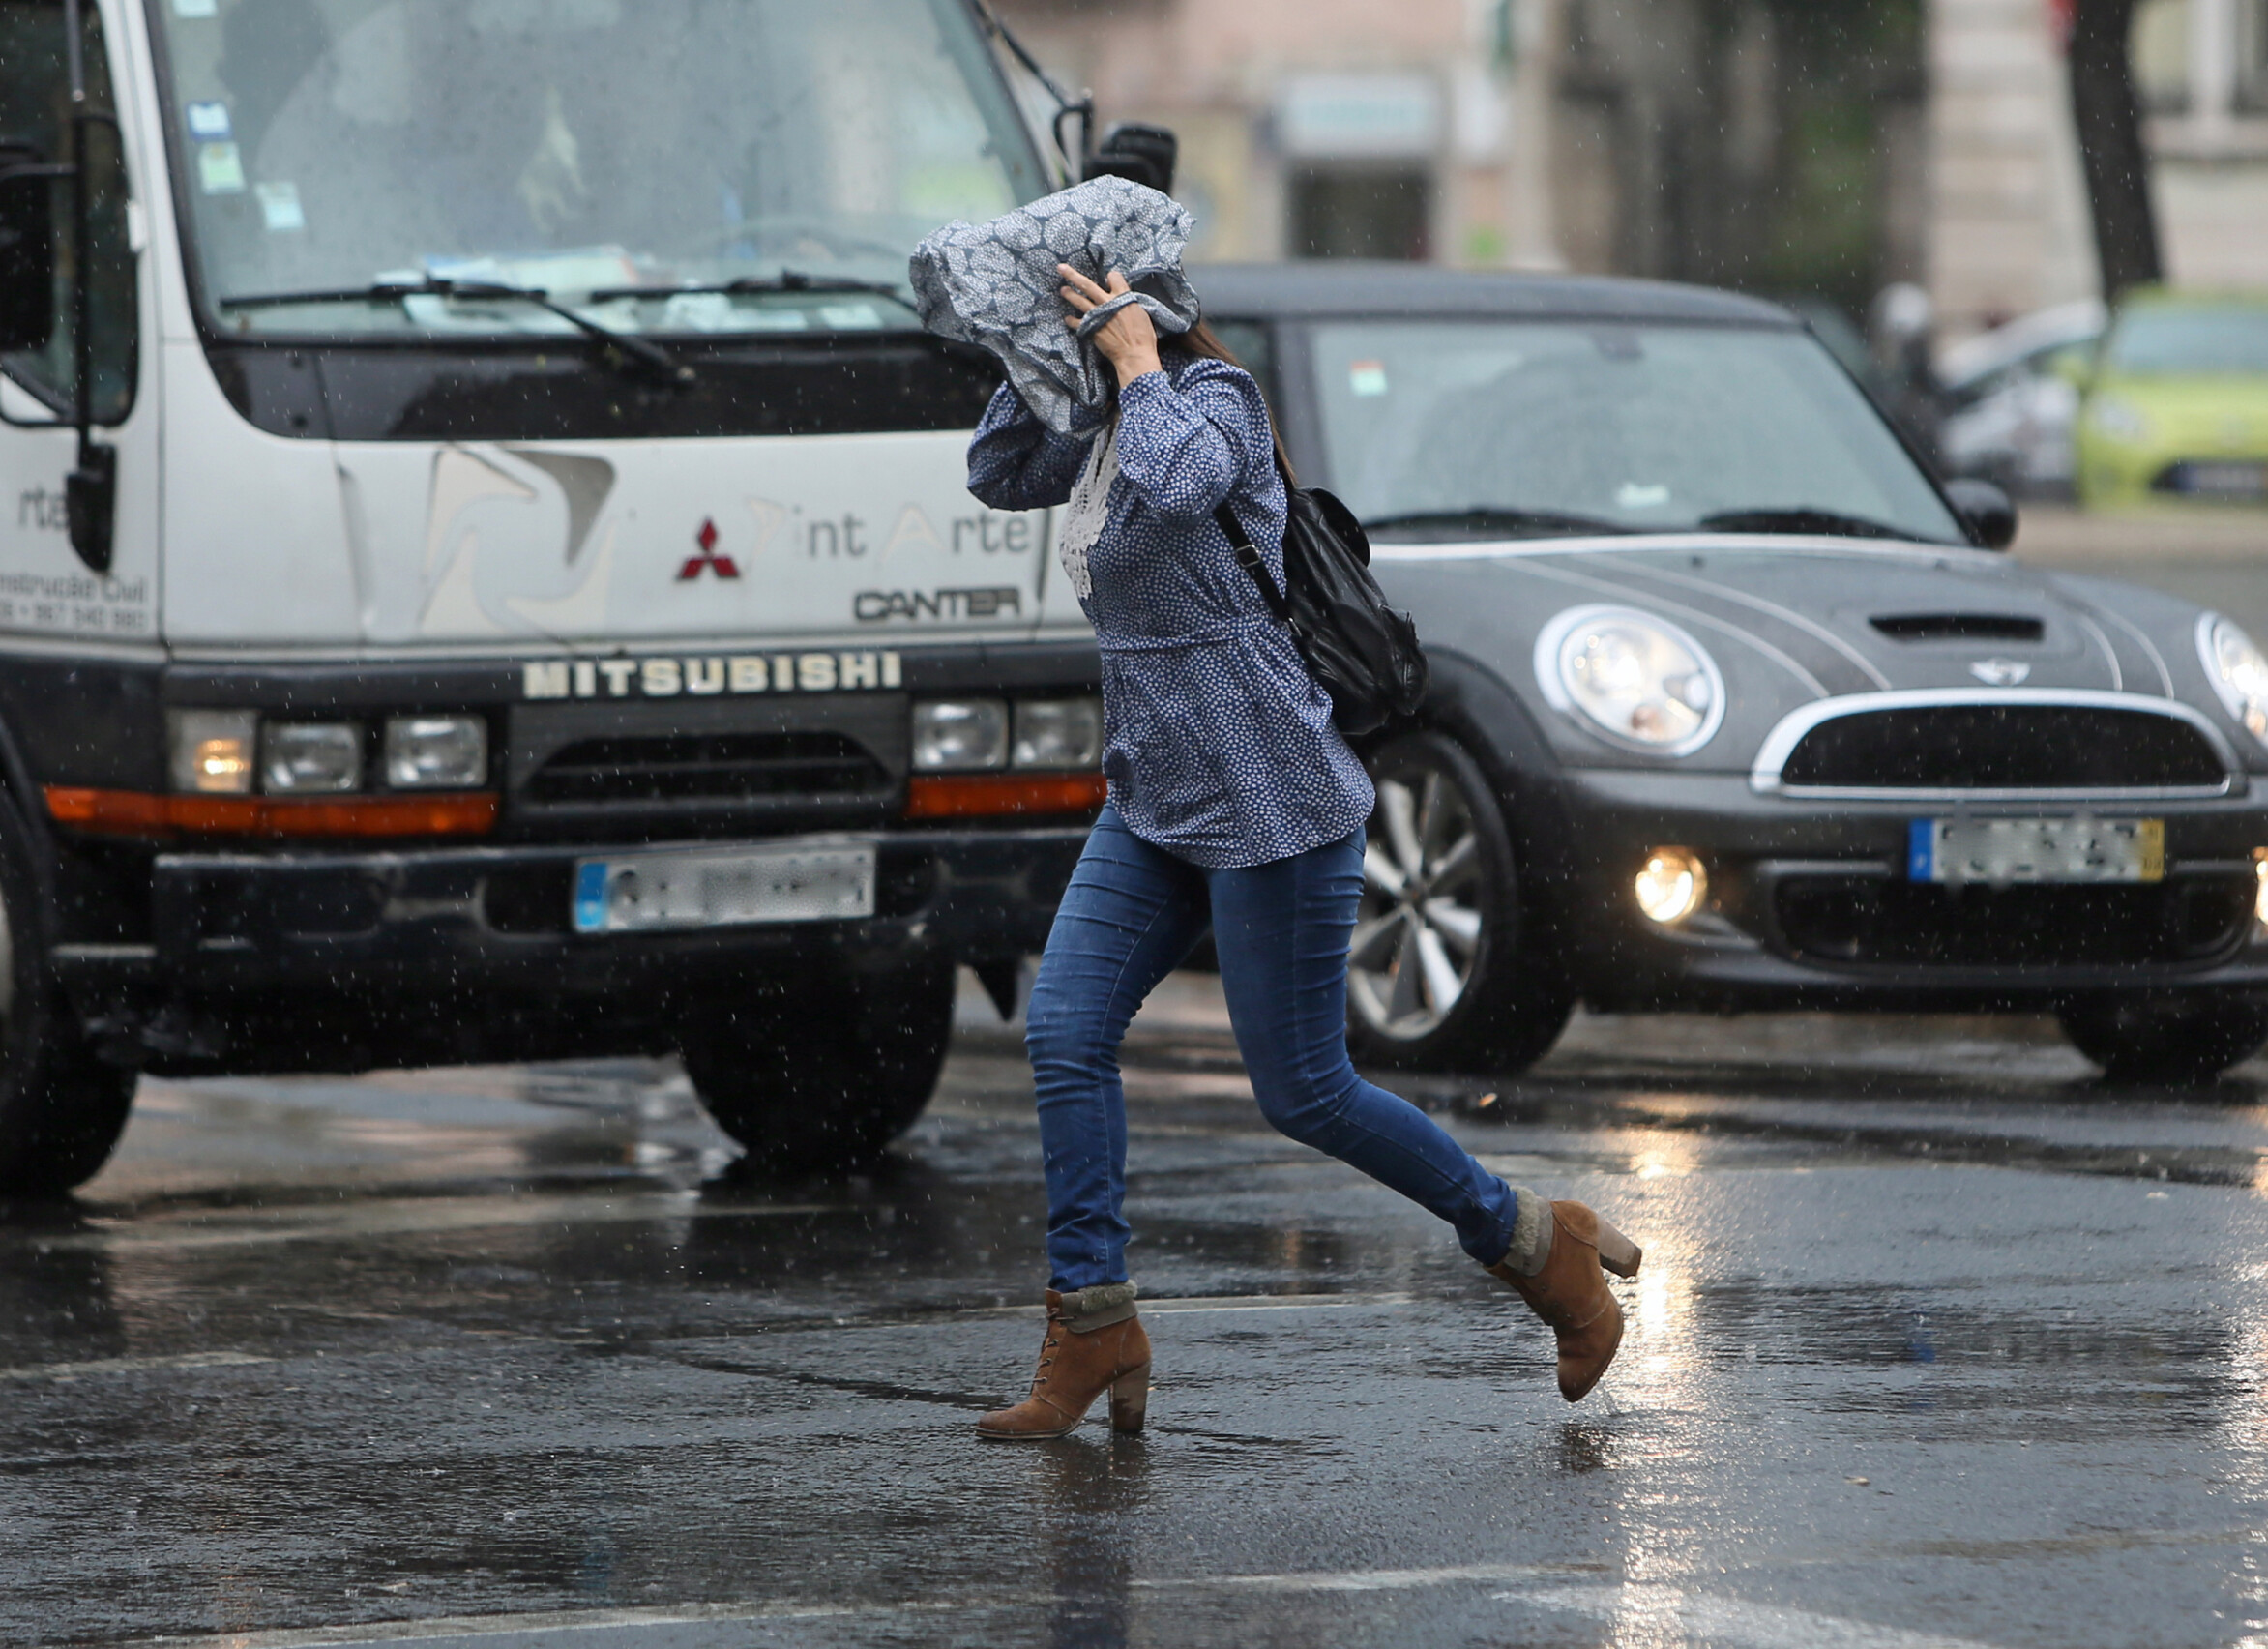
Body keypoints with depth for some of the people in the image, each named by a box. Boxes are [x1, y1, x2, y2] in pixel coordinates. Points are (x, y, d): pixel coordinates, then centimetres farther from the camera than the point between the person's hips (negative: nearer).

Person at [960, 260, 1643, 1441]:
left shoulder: (1216, 397, -17)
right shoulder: (1114, 413, 9)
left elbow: (1174, 487, -37)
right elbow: (999, 477, 18)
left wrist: (1136, 361, -24)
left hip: (1268, 805, -9)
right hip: (1157, 801, 9)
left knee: (1304, 1097, -3)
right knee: (1065, 1030, -5)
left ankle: (1538, 1246, 15)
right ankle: (1092, 1329, -2)